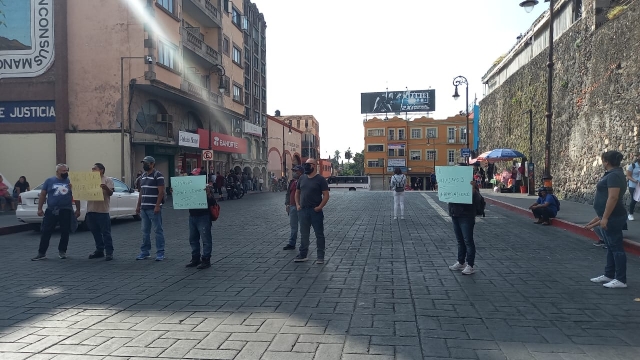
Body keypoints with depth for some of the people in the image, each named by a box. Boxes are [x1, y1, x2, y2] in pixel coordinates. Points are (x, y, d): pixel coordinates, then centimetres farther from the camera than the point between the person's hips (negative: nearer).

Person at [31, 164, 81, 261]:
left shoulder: (70, 182, 7)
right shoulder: (49, 181, 6)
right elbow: (42, 195, 7)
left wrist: (78, 209, 7)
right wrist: (39, 209, 2)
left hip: (66, 211, 0)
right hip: (51, 211, 0)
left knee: (65, 233, 5)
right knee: (46, 232, 0)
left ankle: (62, 251, 18)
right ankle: (41, 253, 7)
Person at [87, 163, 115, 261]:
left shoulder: (107, 180, 0)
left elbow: (110, 193, -11)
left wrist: (106, 188, -33)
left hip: (102, 211, -7)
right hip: (91, 210, 7)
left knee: (106, 233, -4)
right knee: (96, 233, 13)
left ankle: (109, 252, -1)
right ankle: (99, 250, 22)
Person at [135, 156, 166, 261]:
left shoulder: (158, 175, -8)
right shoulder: (143, 176, 17)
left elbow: (161, 192, -14)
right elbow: (141, 192, 21)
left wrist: (157, 206, -20)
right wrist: (138, 206, 16)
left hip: (154, 208, -8)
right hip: (144, 208, 8)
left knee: (158, 231, -2)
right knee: (145, 231, 13)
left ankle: (160, 253, 2)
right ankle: (144, 252, 21)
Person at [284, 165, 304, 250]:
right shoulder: (292, 182, 11)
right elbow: (288, 193, 18)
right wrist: (287, 204, 9)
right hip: (292, 207, 6)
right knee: (293, 226, 12)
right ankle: (291, 244, 18)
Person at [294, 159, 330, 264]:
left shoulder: (320, 179, -6)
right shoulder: (302, 178, 10)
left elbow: (326, 195, -9)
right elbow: (297, 192, 19)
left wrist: (320, 207, -17)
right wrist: (297, 204, 7)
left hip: (316, 211, -5)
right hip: (303, 211, 5)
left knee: (319, 234, 3)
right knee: (304, 234, 13)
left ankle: (320, 257, 11)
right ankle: (303, 255, 24)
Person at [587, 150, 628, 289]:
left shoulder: (614, 175, -17)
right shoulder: (612, 174, 16)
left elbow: (613, 197, -24)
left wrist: (605, 217, -25)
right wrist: (601, 216, 25)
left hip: (612, 217, -11)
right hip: (610, 216, 11)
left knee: (616, 247, -5)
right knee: (611, 247, 15)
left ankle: (621, 280, 1)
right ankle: (609, 275, 23)